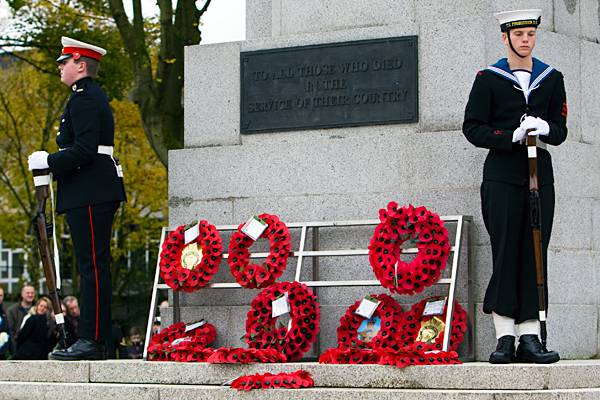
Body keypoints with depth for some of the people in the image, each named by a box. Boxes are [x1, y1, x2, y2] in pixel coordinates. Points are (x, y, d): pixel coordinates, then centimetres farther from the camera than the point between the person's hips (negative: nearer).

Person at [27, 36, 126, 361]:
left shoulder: (84, 98, -11)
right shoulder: (92, 96, 22)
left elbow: (84, 149, -21)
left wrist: (48, 161, -13)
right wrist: (52, 162, 17)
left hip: (90, 195, -11)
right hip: (93, 193, 11)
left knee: (93, 266, -11)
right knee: (93, 266, 10)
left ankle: (92, 340, -12)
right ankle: (93, 341, 12)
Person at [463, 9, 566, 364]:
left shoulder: (552, 79, 12)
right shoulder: (489, 79, 3)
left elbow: (560, 131, 12)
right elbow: (472, 128, -1)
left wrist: (545, 129, -12)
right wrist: (512, 137, -14)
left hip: (540, 175, 3)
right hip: (502, 177, -3)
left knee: (534, 256, 1)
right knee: (505, 255, -5)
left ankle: (530, 338, 1)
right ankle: (505, 338, -4)